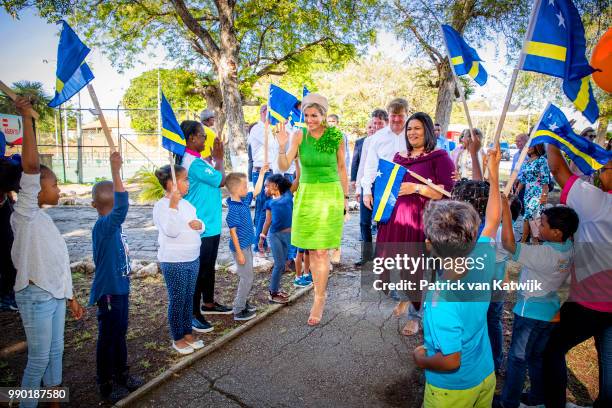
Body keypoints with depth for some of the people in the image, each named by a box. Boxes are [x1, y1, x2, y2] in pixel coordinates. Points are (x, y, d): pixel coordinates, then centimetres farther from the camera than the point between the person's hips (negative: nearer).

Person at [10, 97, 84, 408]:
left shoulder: (42, 219, 12)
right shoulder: (24, 214, -13)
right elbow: (31, 165, -27)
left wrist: (70, 297, 18)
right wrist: (27, 117, -27)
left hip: (54, 295, 8)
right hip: (36, 296, -8)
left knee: (55, 353, 17)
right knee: (39, 358, 5)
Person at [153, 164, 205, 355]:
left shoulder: (186, 203, 10)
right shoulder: (162, 206, -14)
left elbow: (199, 226, 17)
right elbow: (172, 231, -28)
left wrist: (199, 225, -7)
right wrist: (173, 205, -34)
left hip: (193, 259, 8)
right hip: (173, 262, -7)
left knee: (189, 298, 16)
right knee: (177, 299, 4)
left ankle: (187, 332, 31)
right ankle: (177, 338, 20)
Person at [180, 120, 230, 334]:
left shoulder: (195, 160, 12)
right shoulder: (194, 163, -21)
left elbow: (214, 179, 13)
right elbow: (221, 180, -15)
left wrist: (215, 158, 8)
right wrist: (219, 158, -3)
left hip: (210, 224, 11)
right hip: (201, 227, -11)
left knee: (209, 266, 21)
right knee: (199, 269, 0)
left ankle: (208, 303, 36)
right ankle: (193, 313, 13)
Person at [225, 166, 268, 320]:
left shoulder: (244, 201, 4)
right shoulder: (233, 209, -21)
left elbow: (257, 191, 19)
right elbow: (233, 232, -21)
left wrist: (262, 173, 17)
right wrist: (239, 252, -20)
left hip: (247, 246, 9)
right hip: (240, 248, -9)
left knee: (247, 276, 18)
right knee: (247, 278, -2)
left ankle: (243, 303, 32)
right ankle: (238, 311, 8)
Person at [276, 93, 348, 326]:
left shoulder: (336, 137, -3)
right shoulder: (299, 136, -2)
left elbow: (342, 168, 7)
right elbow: (284, 167, -5)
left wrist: (345, 197, 9)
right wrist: (282, 147, -22)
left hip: (330, 195, -2)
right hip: (306, 195, 2)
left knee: (321, 251, -5)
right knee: (311, 250, 11)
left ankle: (319, 300, 8)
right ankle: (320, 291, 30)